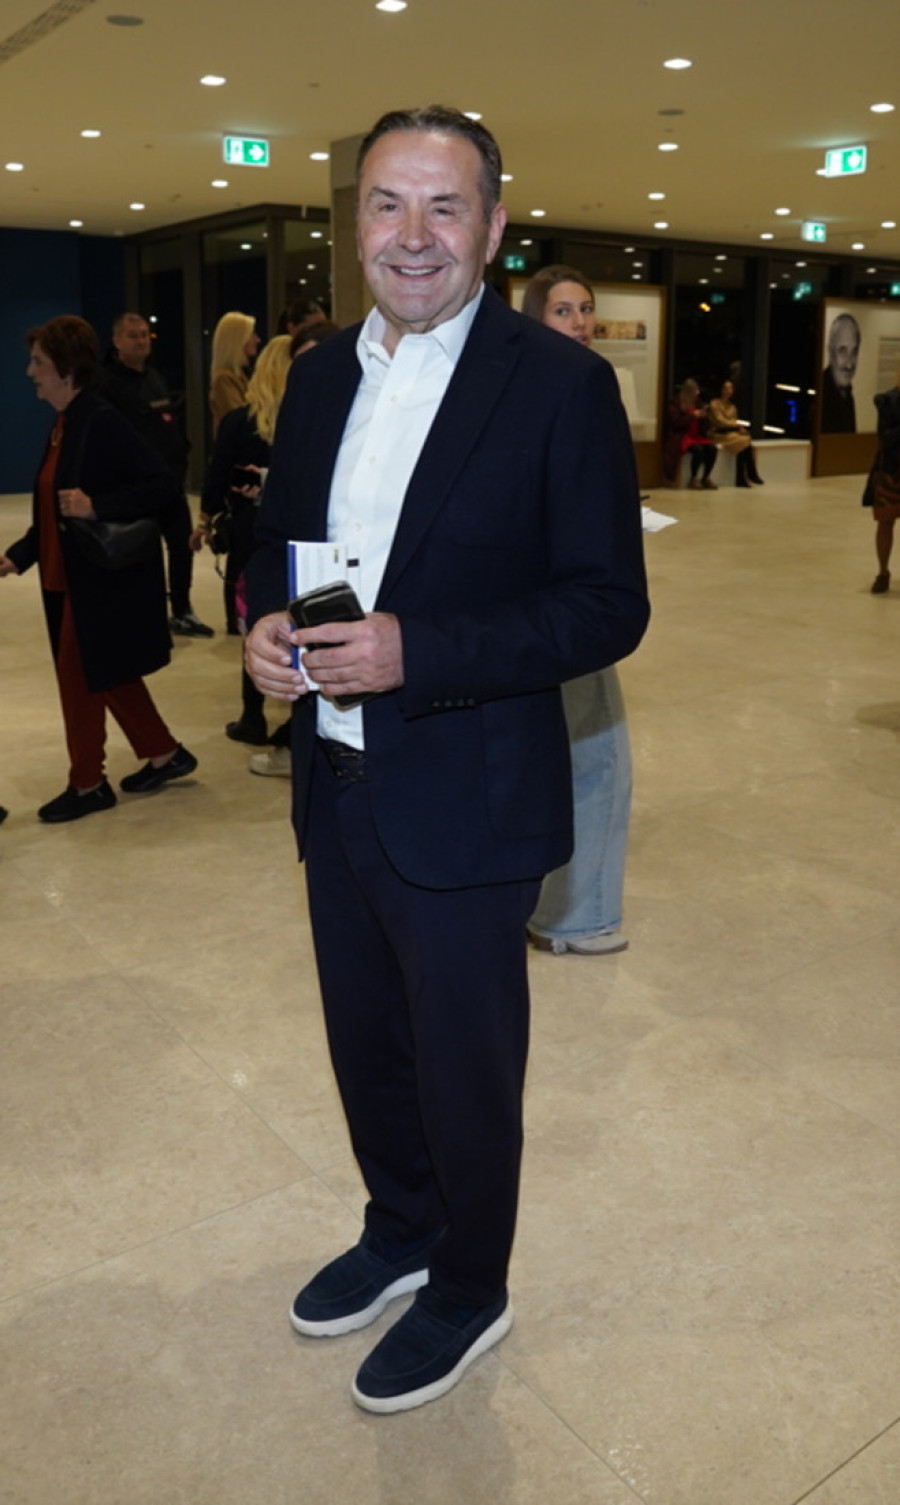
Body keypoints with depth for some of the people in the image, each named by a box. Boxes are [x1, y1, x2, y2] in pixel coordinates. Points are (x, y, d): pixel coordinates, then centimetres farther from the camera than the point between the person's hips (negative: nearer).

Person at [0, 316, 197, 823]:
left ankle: (88, 785, 17)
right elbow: (55, 510, 15)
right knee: (105, 676, 16)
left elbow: (163, 483, -24)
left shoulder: (102, 422, -17)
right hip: (72, 577, 9)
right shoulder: (63, 424, 10)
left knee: (80, 676, 1)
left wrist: (96, 506, -27)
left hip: (105, 579, -9)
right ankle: (165, 754, 31)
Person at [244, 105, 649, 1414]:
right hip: (336, 789, 6)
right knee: (365, 1046, 22)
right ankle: (400, 1232, 49)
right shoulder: (321, 376, 7)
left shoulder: (560, 383, -12)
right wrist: (266, 625, -8)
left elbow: (610, 605, -14)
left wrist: (416, 654, -25)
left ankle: (468, 1290, 39)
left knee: (466, 1066, 13)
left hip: (465, 804, -6)